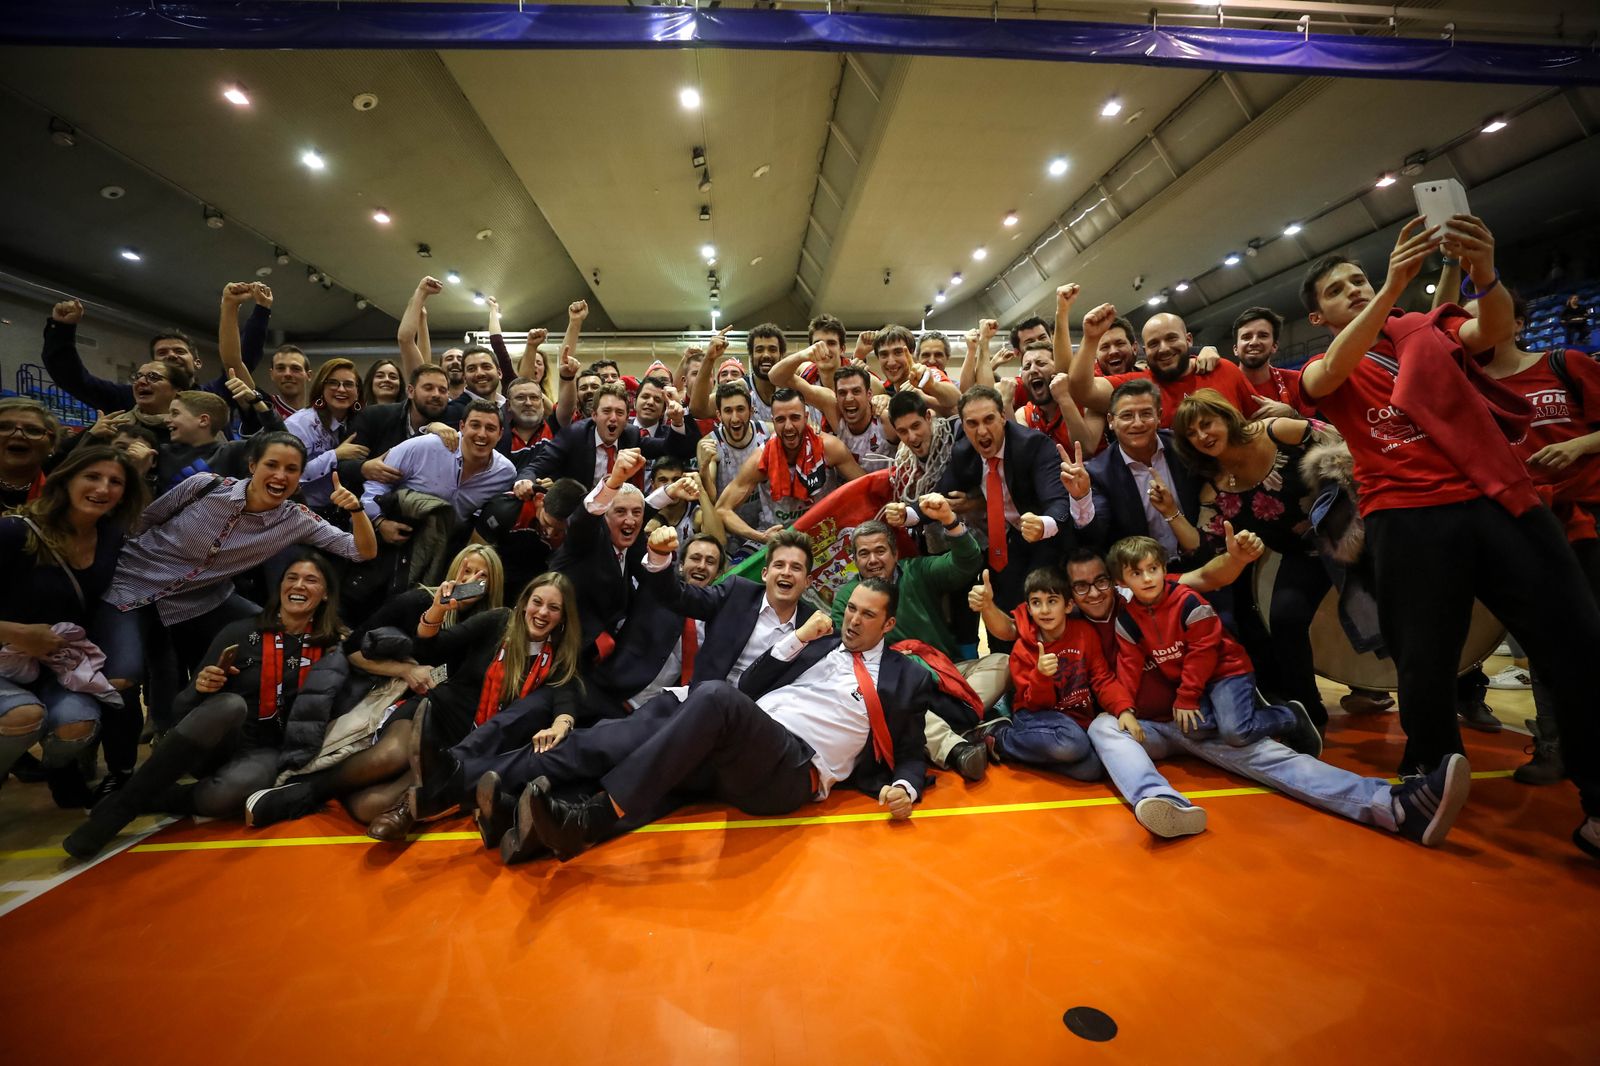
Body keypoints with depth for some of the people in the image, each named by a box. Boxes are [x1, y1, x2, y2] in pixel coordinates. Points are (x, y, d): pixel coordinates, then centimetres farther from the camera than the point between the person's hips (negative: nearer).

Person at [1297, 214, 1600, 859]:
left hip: (1501, 499, 3)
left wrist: (1484, 274, -25)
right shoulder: (1322, 371, 9)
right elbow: (1335, 371, -15)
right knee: (1424, 666, 0)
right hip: (1407, 519, -2)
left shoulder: (1429, 329, 17)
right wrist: (1394, 283, -27)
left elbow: (1493, 330, -4)